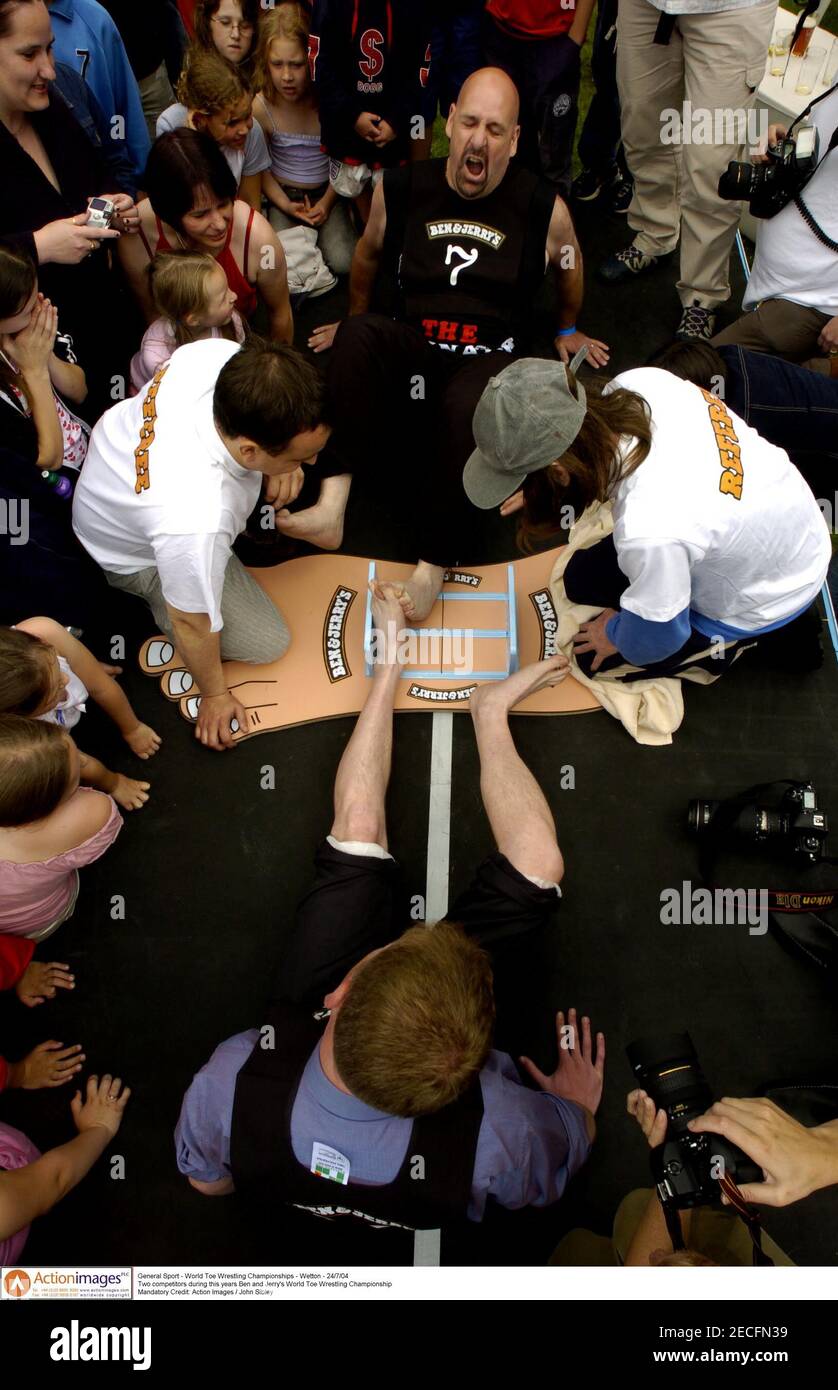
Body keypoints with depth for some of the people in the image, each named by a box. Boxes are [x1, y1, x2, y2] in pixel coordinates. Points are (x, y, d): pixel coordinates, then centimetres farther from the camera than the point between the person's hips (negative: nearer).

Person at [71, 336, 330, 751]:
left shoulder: (214, 353, -34)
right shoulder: (196, 522, -48)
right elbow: (191, 624, -28)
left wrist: (286, 463, -21)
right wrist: (214, 695, -9)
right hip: (133, 557, -6)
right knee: (268, 643, -2)